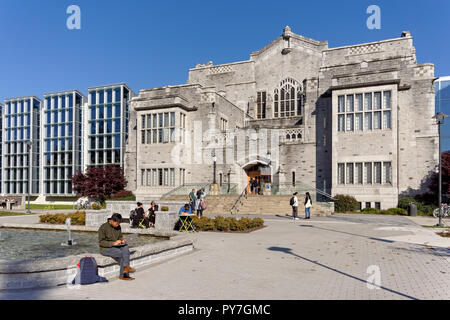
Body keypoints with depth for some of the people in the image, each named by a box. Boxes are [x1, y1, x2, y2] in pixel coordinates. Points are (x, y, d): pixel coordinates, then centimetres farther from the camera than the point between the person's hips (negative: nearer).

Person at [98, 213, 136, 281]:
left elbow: (120, 236, 19)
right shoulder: (103, 227, -13)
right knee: (122, 254, -28)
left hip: (116, 247, 6)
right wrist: (113, 243, -26)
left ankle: (126, 267, -31)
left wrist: (122, 240, -6)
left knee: (126, 249, -27)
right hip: (105, 249, -6)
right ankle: (124, 275, -17)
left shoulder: (118, 227, 6)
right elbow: (101, 242, -15)